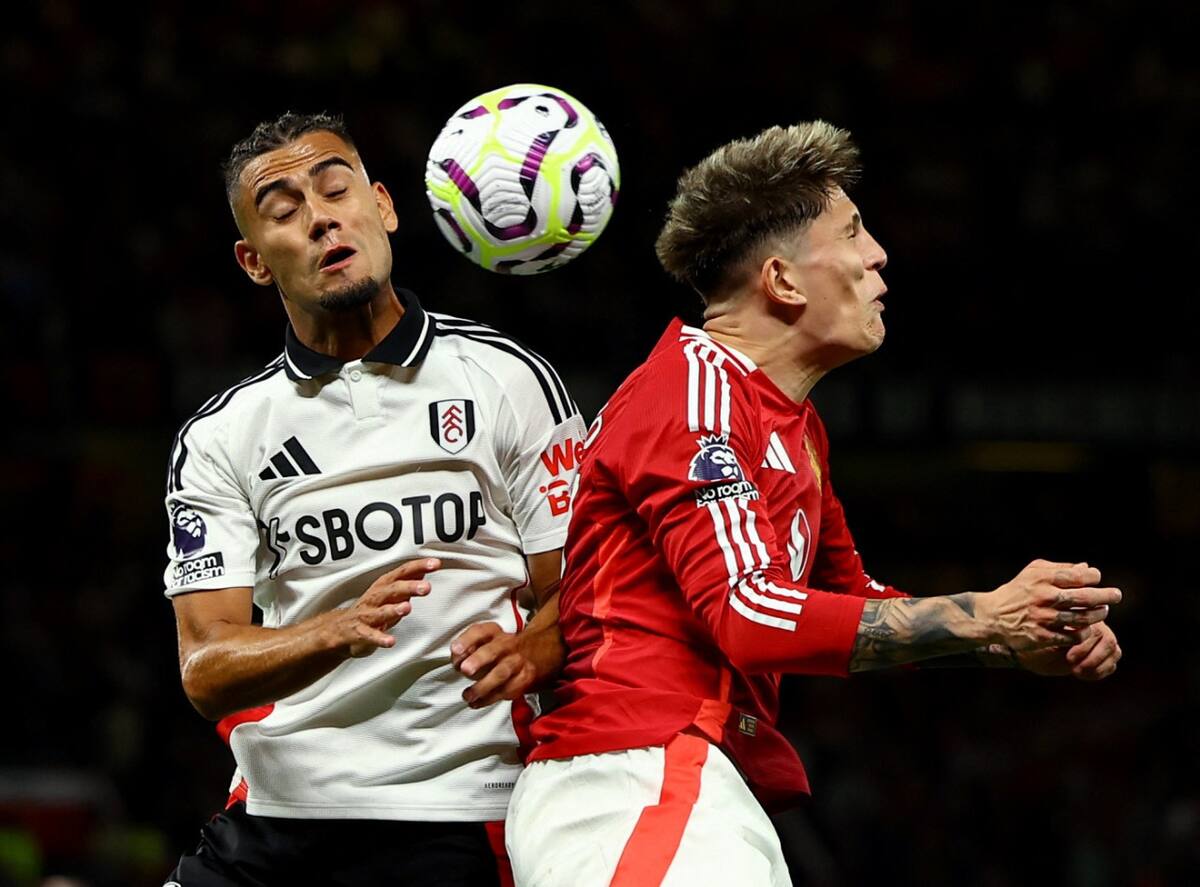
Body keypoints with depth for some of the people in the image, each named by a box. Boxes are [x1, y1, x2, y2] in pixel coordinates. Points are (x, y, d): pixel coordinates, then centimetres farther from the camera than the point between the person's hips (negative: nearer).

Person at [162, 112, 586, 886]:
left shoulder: (508, 379, 1)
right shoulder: (218, 437, 5)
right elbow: (205, 668, -3)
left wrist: (527, 652, -22)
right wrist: (342, 630, -23)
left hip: (453, 819, -2)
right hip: (270, 814, 3)